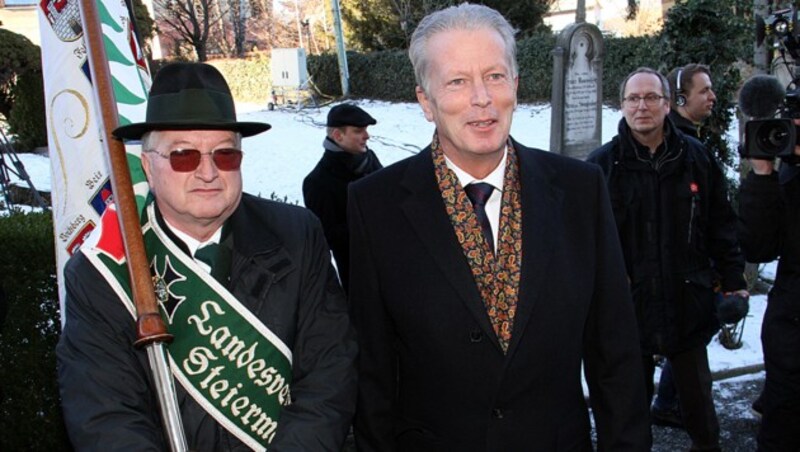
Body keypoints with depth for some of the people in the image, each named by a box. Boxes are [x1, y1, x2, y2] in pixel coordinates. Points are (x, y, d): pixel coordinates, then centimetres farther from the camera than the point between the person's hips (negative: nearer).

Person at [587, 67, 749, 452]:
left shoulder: (696, 157, 2)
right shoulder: (602, 164, -4)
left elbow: (721, 225, 7)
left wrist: (733, 281, 6)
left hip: (688, 302, 2)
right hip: (628, 305, -1)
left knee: (696, 392, 17)